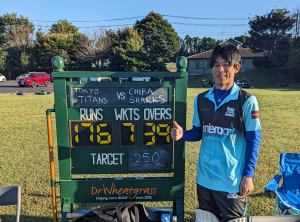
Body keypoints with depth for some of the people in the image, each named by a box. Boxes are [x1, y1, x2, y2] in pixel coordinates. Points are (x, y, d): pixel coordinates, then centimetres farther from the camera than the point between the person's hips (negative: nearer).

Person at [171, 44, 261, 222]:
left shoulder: (247, 101, -9)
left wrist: (248, 175, -8)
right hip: (204, 178, 4)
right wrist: (182, 134, -12)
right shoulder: (201, 100, 2)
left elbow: (254, 140, -6)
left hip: (232, 180, -4)